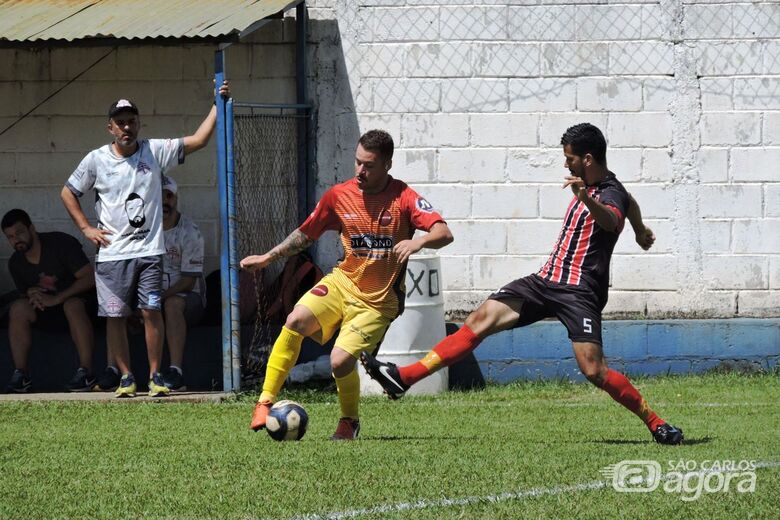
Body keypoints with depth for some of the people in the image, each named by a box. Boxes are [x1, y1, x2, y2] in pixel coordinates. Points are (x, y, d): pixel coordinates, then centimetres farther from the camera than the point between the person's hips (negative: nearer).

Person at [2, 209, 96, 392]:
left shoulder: (61, 243, -17)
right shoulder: (16, 263, 1)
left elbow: (89, 278, -22)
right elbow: (23, 294, 11)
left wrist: (57, 298, -29)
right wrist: (31, 295, -16)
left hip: (79, 299, -5)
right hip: (47, 312, 5)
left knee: (73, 305, -39)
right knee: (18, 308, -21)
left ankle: (85, 372, -36)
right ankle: (20, 374, -23)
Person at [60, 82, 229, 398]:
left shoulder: (155, 151, 2)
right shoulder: (96, 159, 3)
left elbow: (198, 140, -2)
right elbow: (68, 192, 15)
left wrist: (218, 104, -9)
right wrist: (86, 228, 6)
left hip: (149, 250, 0)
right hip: (112, 254, 0)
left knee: (151, 311, -7)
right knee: (115, 316, 0)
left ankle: (155, 376, 2)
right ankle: (126, 377, 10)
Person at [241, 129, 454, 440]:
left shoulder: (403, 198, -11)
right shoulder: (339, 195, 1)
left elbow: (444, 234, -21)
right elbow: (305, 234, 16)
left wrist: (419, 241, -41)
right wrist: (268, 257, 10)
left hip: (379, 301, -4)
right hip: (342, 283, 4)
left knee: (340, 361, -20)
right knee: (296, 320, -24)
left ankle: (349, 421, 10)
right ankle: (265, 402, -17)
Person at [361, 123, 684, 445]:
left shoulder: (611, 193, -12)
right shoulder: (589, 186, 15)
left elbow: (610, 220, -38)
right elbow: (631, 204, 36)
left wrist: (587, 200, -58)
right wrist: (640, 231, 56)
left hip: (580, 293, -8)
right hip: (546, 281, 8)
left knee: (594, 371, -19)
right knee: (482, 319, -4)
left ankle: (656, 424, -2)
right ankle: (403, 378, -9)